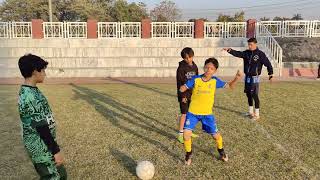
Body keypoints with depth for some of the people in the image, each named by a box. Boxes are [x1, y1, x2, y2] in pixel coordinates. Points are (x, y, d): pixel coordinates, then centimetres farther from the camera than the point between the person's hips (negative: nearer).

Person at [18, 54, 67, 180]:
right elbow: (42, 128, -25)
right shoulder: (31, 97, -25)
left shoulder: (26, 91, 6)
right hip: (42, 149, -10)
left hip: (43, 146, 10)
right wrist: (56, 150, -19)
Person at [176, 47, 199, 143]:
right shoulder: (181, 68, -12)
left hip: (192, 94, 6)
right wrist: (182, 96, -16)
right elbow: (179, 83, -13)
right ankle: (180, 134, 5)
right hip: (184, 95, -6)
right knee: (184, 114, -4)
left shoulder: (195, 66, 6)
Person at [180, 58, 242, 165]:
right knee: (186, 133, -14)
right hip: (193, 113, -1)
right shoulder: (195, 79, -10)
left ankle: (221, 151, 41)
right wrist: (183, 87, -29)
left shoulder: (215, 81, -5)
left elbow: (230, 86, 1)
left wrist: (236, 78, -16)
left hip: (207, 113, 1)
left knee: (216, 135, 6)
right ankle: (188, 154, 15)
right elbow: (182, 89, -8)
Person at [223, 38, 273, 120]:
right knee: (248, 94, 14)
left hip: (255, 78, -6)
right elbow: (238, 53, -6)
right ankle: (251, 112, 30)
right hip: (247, 77, 6)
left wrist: (271, 74, -10)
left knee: (255, 96, -4)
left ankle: (257, 114, 8)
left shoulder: (260, 54, -8)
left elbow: (268, 64, -6)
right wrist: (230, 50, -21)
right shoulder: (246, 53, 6)